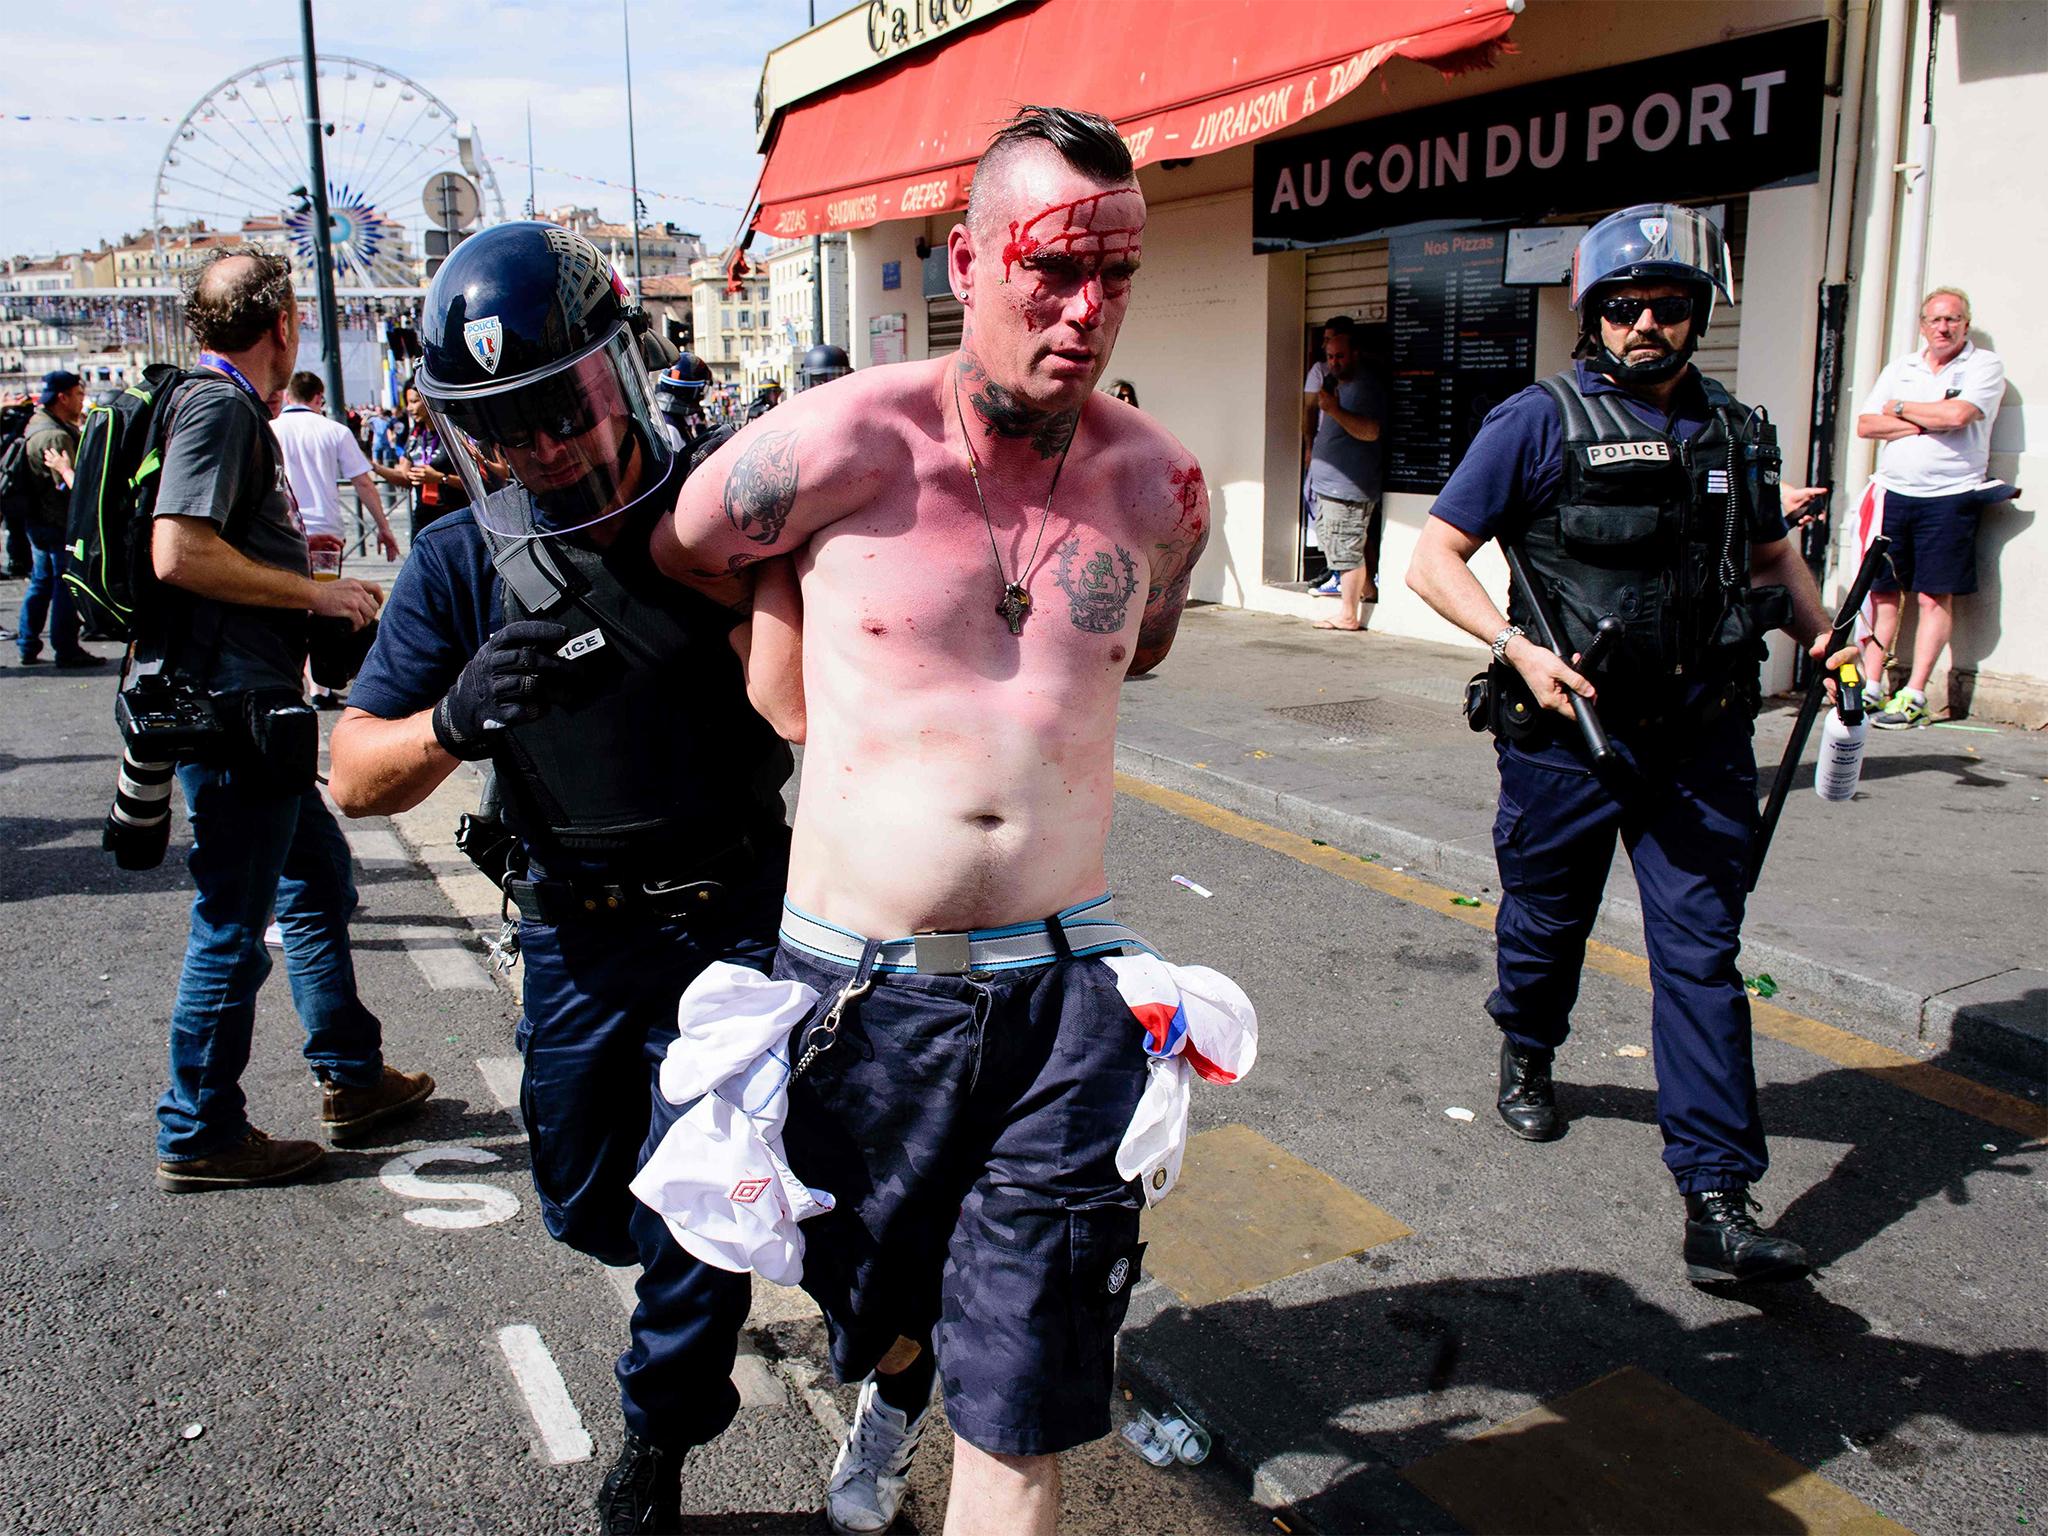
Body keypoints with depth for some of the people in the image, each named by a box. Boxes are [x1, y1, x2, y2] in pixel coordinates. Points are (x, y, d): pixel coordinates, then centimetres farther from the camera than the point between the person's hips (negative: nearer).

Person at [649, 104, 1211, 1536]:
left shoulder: (1159, 487, -2)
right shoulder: (842, 441, -11)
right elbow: (669, 559, 7)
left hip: (1059, 987, 1)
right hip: (857, 980, 0)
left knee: (1020, 1409, 2)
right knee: (875, 1289, 25)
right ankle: (891, 1390, 62)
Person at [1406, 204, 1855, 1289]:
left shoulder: (1733, 432, 9)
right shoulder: (1541, 422, -5)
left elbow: (1771, 554, 25)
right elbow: (1433, 560, -7)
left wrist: (1823, 637, 8)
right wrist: (1517, 646, -21)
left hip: (1700, 742, 3)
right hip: (1569, 735, -2)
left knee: (1702, 956, -2)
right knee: (1546, 921, 16)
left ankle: (1716, 1203, 2)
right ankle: (1526, 1053, 48)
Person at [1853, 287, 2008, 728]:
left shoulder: (1985, 366, 3)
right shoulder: (1900, 369, 16)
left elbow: (1958, 414, -16)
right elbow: (1866, 425, 4)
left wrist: (1900, 408, -1)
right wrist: (1928, 424, -8)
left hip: (1949, 497, -4)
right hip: (1892, 493, 4)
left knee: (1935, 596, -5)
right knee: (1882, 591, 1)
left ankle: (1914, 696, -5)